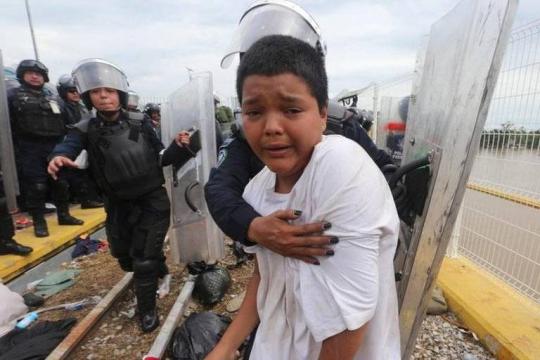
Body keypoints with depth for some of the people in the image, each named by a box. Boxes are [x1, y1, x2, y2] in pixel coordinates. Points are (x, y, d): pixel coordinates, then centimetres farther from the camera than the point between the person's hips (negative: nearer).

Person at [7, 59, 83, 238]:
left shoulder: (54, 99, 17)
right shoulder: (13, 96, 6)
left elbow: (65, 126, 15)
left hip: (55, 147, 4)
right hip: (29, 149, -3)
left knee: (61, 183, 7)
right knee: (36, 186, -3)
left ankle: (63, 215, 21)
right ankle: (39, 222, 8)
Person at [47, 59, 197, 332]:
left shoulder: (140, 122, -9)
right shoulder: (86, 130, -5)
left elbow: (160, 158, -4)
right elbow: (68, 145, -24)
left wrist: (177, 146, -23)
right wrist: (58, 158, -46)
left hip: (152, 201, -3)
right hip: (119, 206, 4)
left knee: (144, 260, 3)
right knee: (125, 257, 23)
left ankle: (146, 309, 28)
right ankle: (157, 268, 57)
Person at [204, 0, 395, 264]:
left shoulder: (339, 123, -13)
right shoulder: (245, 133, -11)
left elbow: (381, 165, -1)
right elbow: (220, 189, -27)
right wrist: (253, 227, -48)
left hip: (339, 257, 0)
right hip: (274, 260, 1)